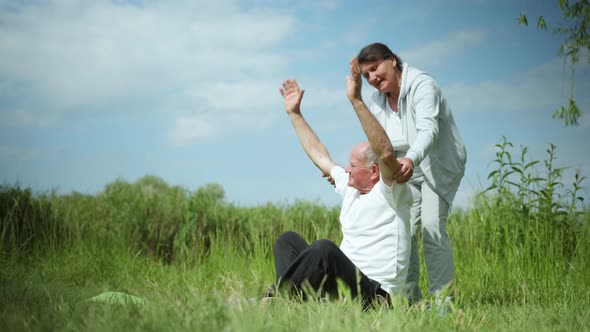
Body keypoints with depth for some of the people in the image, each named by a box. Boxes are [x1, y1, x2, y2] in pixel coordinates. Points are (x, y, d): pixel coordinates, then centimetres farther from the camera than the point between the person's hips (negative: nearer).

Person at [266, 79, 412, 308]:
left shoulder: (390, 193, -8)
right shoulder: (351, 188, 17)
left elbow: (385, 152, -28)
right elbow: (319, 154, 29)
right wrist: (295, 113, 35)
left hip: (374, 295, -9)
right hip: (342, 282, 9)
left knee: (324, 248, -34)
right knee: (287, 240, 8)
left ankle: (273, 298, -23)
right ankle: (291, 297, -20)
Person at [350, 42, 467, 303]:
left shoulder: (422, 85, -20)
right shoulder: (376, 100, 3)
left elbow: (428, 129, -35)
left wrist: (411, 159, -54)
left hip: (439, 164, -6)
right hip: (405, 167, 6)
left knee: (432, 225, -18)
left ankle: (442, 297, -12)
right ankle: (408, 296, 2)